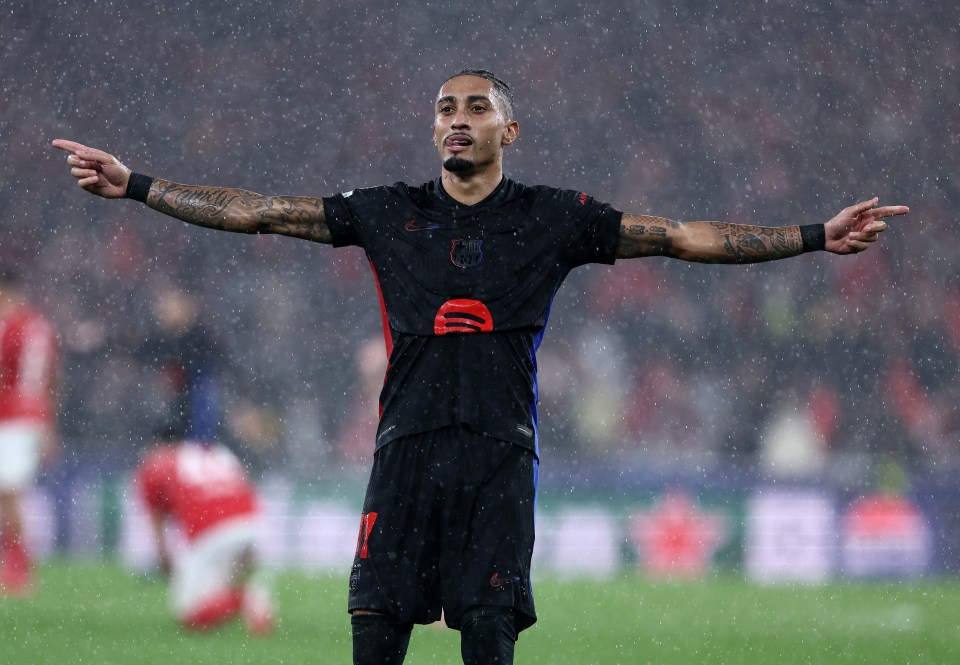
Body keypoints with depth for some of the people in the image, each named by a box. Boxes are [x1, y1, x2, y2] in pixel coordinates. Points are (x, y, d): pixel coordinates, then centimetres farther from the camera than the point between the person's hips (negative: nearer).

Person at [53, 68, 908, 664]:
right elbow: (258, 211, 12)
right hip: (410, 440, 1)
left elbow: (685, 237, 6)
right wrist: (136, 186, 9)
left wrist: (817, 237, 0)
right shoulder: (388, 214, 11)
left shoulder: (554, 219, 8)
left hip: (500, 449, -1)